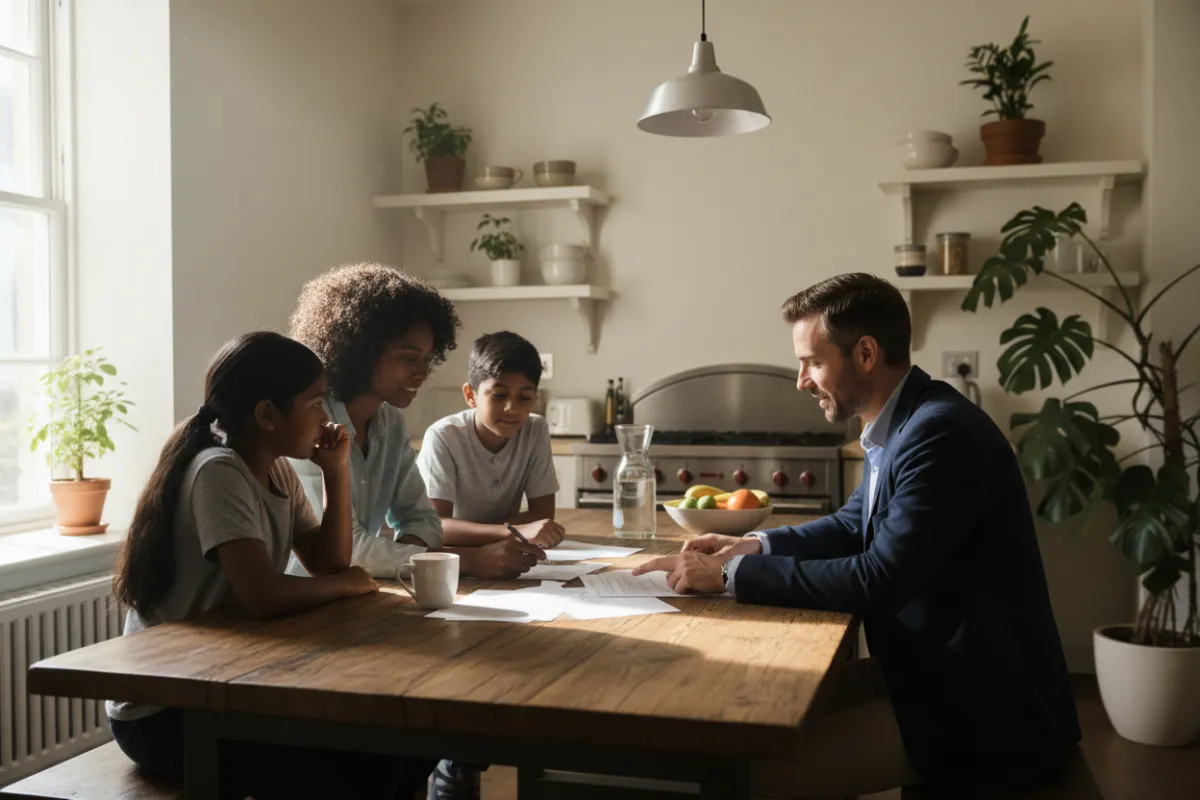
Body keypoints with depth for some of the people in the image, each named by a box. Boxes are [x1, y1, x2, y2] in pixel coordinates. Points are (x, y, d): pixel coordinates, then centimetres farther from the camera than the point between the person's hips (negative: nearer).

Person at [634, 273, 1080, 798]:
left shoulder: (941, 432, -24)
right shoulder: (905, 420, 5)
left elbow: (877, 582, -28)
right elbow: (853, 525, 18)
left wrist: (731, 574, -21)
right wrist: (756, 546, 3)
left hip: (982, 703, -9)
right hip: (935, 669, 9)